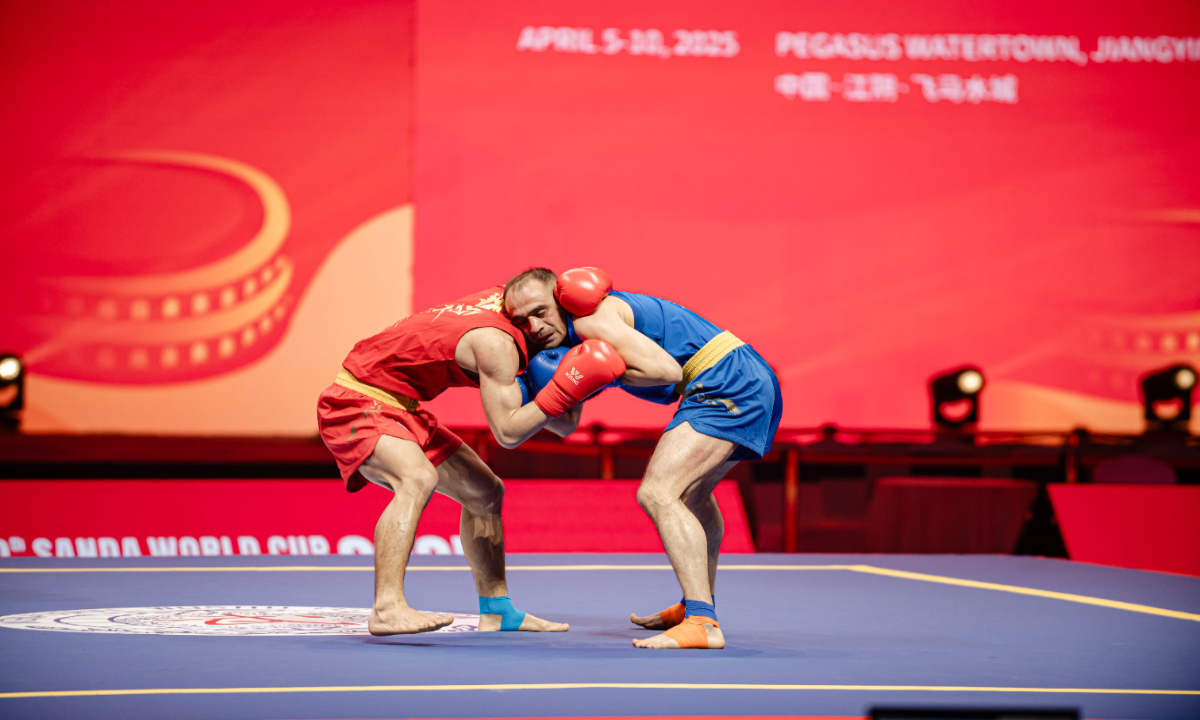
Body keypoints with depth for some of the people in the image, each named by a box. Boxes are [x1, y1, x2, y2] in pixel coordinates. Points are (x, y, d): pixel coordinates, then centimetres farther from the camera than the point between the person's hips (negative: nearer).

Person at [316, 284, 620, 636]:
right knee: (419, 478, -38)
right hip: (355, 403, -10)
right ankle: (387, 608, -47)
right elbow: (507, 431, -27)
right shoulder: (496, 342, -27)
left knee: (485, 491, 13)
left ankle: (496, 610, 21)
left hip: (395, 408, 10)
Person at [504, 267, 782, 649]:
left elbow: (666, 369, -22)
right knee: (691, 489, 32)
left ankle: (702, 623, -28)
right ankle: (698, 603, 50)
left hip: (728, 384, -11)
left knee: (658, 493, -21)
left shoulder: (591, 320, -15)